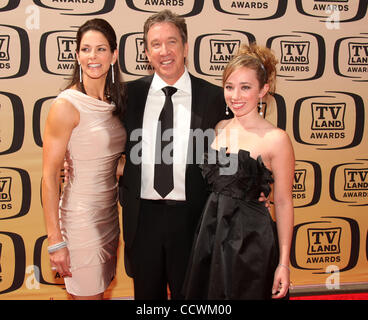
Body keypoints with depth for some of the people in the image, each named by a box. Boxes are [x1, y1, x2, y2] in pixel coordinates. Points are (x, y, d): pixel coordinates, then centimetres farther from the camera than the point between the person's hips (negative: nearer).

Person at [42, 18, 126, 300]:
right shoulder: (67, 105, -15)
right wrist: (55, 241, -17)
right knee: (88, 294, 6)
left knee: (102, 288, 19)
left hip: (109, 212, 7)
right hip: (80, 216, -7)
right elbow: (49, 176, -16)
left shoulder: (115, 102, 6)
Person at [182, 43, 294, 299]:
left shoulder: (276, 139, -13)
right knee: (206, 292, 18)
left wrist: (284, 262, -8)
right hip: (211, 231, 6)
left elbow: (283, 203, -9)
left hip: (250, 239, -5)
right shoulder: (220, 128, 4)